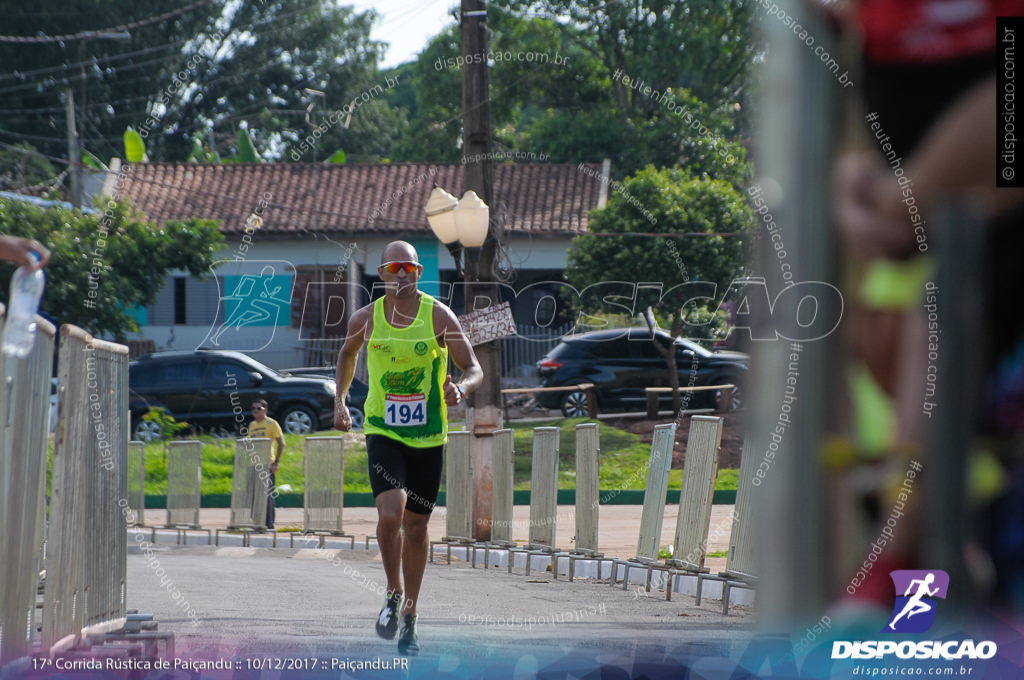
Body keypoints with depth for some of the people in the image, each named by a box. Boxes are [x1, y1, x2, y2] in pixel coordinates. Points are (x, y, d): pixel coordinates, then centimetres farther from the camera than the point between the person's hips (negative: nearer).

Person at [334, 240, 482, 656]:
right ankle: (394, 593, 4)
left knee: (416, 524, 9)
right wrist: (340, 401, 13)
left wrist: (460, 387, -29)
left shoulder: (439, 316, -7)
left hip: (427, 435, 1)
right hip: (382, 430, 0)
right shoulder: (366, 319, -2)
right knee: (390, 513, -21)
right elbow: (348, 352, 20)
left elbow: (474, 368, -7)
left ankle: (409, 618, 24)